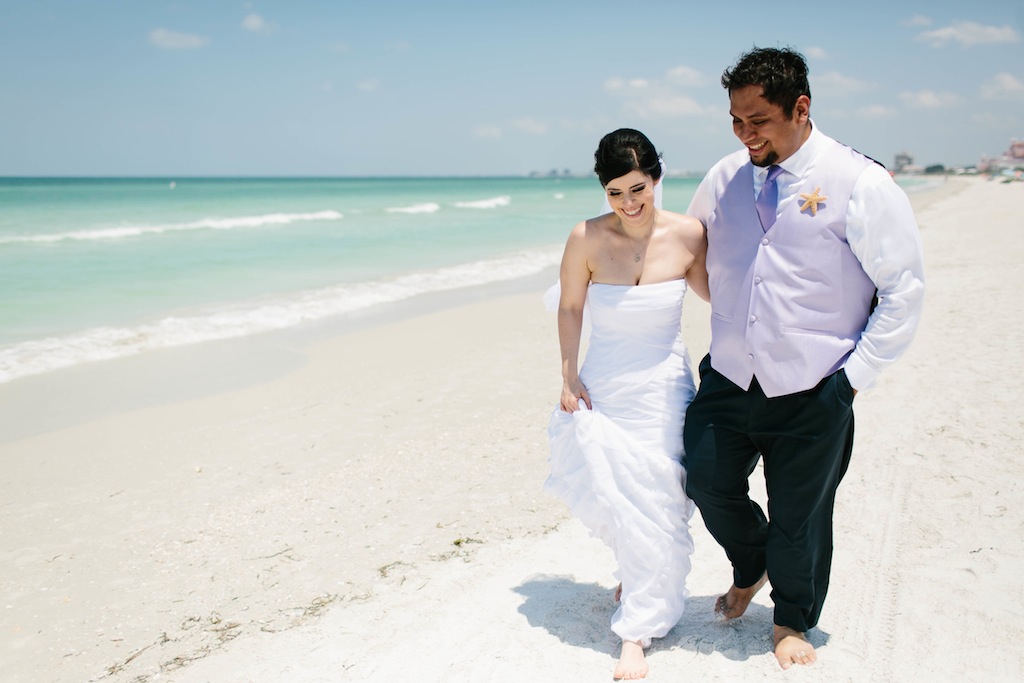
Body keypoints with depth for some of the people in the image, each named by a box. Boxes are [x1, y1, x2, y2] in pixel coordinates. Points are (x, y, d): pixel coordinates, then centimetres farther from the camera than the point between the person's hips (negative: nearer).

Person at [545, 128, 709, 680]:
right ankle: (633, 566, 38)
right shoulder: (586, 239, -13)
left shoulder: (687, 234, -10)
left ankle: (636, 633, 14)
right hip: (602, 386, 0)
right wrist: (569, 376, -3)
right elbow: (570, 308, 0)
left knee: (654, 501, 1)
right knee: (601, 493, 2)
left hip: (663, 386, 0)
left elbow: (709, 290, 7)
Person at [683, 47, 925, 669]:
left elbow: (905, 290, -7)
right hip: (728, 379, 4)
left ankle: (794, 621, 38)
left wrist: (855, 375, -9)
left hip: (811, 395, -3)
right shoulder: (724, 180, 2)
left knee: (799, 515, 10)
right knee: (707, 482, 8)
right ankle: (750, 568, 42)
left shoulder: (860, 183, -11)